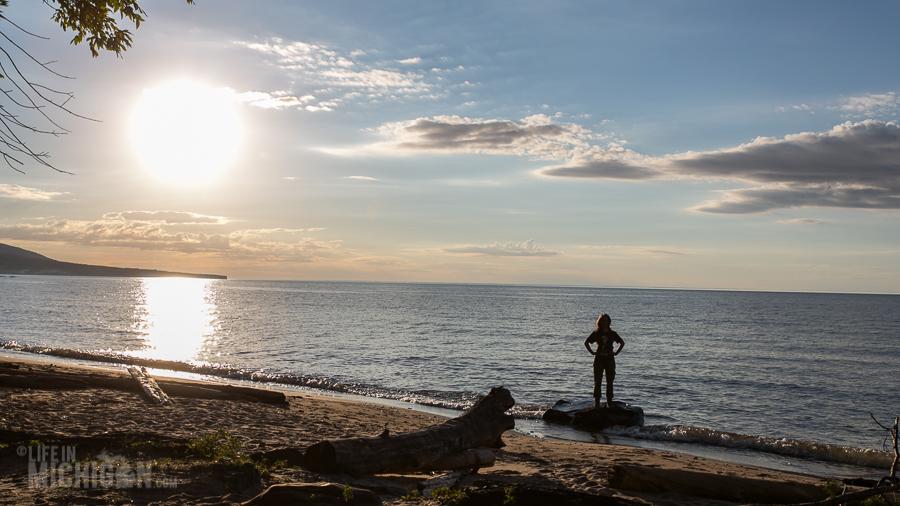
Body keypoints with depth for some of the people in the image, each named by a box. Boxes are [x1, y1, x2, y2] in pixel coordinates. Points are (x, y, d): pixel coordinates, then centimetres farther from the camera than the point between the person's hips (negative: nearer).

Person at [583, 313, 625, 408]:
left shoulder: (612, 333, 4)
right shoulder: (596, 333, 1)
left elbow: (622, 343, 16)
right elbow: (586, 342, 12)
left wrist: (616, 352, 5)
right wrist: (592, 352, 3)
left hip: (610, 359, 1)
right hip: (598, 359, -1)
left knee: (609, 382, 3)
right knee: (597, 382, -2)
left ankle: (609, 403, 9)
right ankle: (596, 402, 4)